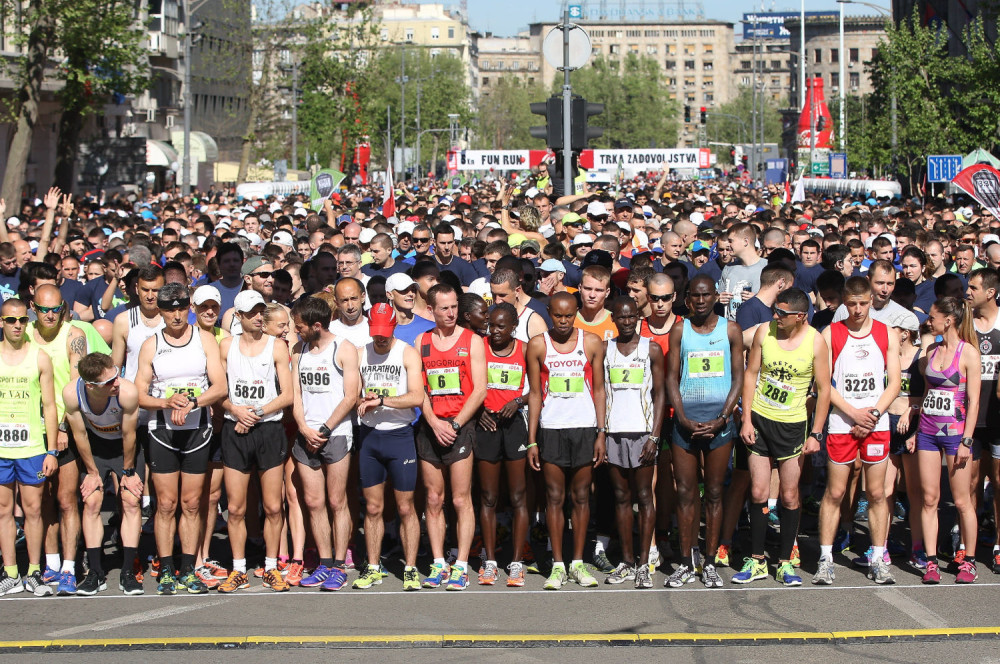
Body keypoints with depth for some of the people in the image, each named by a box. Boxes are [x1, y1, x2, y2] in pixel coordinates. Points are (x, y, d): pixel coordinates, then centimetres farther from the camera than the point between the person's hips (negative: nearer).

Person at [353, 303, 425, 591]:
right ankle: (373, 567, 15)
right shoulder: (360, 354, 8)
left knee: (405, 507, -1)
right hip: (369, 436, 4)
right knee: (372, 507, 7)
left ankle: (410, 568, 5)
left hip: (399, 435, -3)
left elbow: (416, 396, -16)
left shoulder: (407, 353, -4)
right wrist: (363, 402, -9)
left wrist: (381, 400, -21)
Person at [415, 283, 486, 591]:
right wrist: (435, 423, -8)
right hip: (429, 427, 3)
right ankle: (438, 565, 10)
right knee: (434, 500, 4)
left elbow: (480, 389, -3)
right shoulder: (421, 342, 10)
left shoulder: (472, 341, 2)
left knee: (461, 500, -5)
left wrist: (455, 424, -10)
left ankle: (461, 566, -2)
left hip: (460, 426, -3)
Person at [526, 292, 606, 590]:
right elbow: (535, 394, 4)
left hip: (585, 427, 1)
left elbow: (599, 389, 6)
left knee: (581, 495, 5)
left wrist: (601, 434, -1)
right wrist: (532, 440, 0)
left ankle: (578, 563, 12)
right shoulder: (537, 345, 2)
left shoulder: (592, 342, 3)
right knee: (554, 496, 0)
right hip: (551, 428, -1)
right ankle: (557, 566, 5)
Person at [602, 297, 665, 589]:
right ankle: (626, 562, 11)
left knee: (644, 496, -1)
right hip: (613, 431, 2)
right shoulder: (604, 349, 9)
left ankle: (643, 564, 0)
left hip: (642, 431, -2)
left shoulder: (652, 349, 3)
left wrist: (654, 435, -8)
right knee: (621, 497, 7)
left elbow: (659, 394, 1)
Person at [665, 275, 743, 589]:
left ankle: (709, 563, 9)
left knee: (714, 492, 3)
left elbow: (738, 377, 3)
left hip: (719, 418, -1)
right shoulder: (679, 330, 6)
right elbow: (671, 377, 5)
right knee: (685, 492, 1)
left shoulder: (730, 329, 5)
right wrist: (683, 419, -7)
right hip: (686, 417, 1)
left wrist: (721, 419, -9)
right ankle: (687, 562, 9)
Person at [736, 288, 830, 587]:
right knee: (758, 493, 3)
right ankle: (756, 561, 13)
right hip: (760, 420, 2)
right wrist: (746, 419, -2)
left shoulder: (815, 341, -9)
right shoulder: (764, 332, -4)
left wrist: (816, 434, -6)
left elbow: (824, 388, -4)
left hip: (793, 425, -2)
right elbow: (751, 374, 3)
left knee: (789, 496, 2)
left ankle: (785, 562, 13)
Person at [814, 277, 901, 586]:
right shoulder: (830, 334, 2)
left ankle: (878, 560, 10)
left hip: (877, 424, 1)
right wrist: (854, 412, -12)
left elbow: (894, 383, 4)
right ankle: (825, 559, 5)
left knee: (876, 493, 4)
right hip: (841, 424, -1)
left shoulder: (887, 334, 7)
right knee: (834, 493, 0)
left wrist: (873, 414, -9)